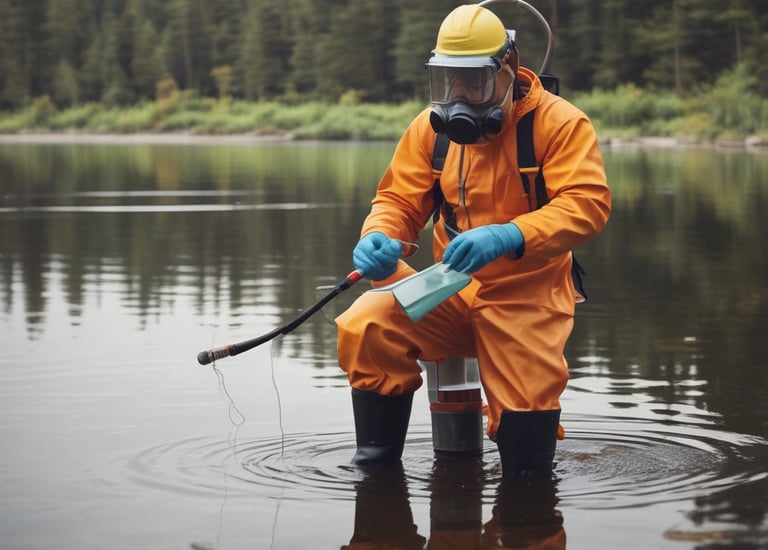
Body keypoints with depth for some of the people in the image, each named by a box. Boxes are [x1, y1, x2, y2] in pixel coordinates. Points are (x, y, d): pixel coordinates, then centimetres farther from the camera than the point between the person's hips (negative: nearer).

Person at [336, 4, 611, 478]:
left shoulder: (560, 123, -11)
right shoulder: (431, 127, 3)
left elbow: (587, 205, -22)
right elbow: (399, 199, 5)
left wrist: (508, 236, -39)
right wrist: (378, 238, -21)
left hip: (526, 299, -3)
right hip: (452, 294, 3)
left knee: (525, 470, -6)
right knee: (364, 327, -25)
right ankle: (378, 467, -9)